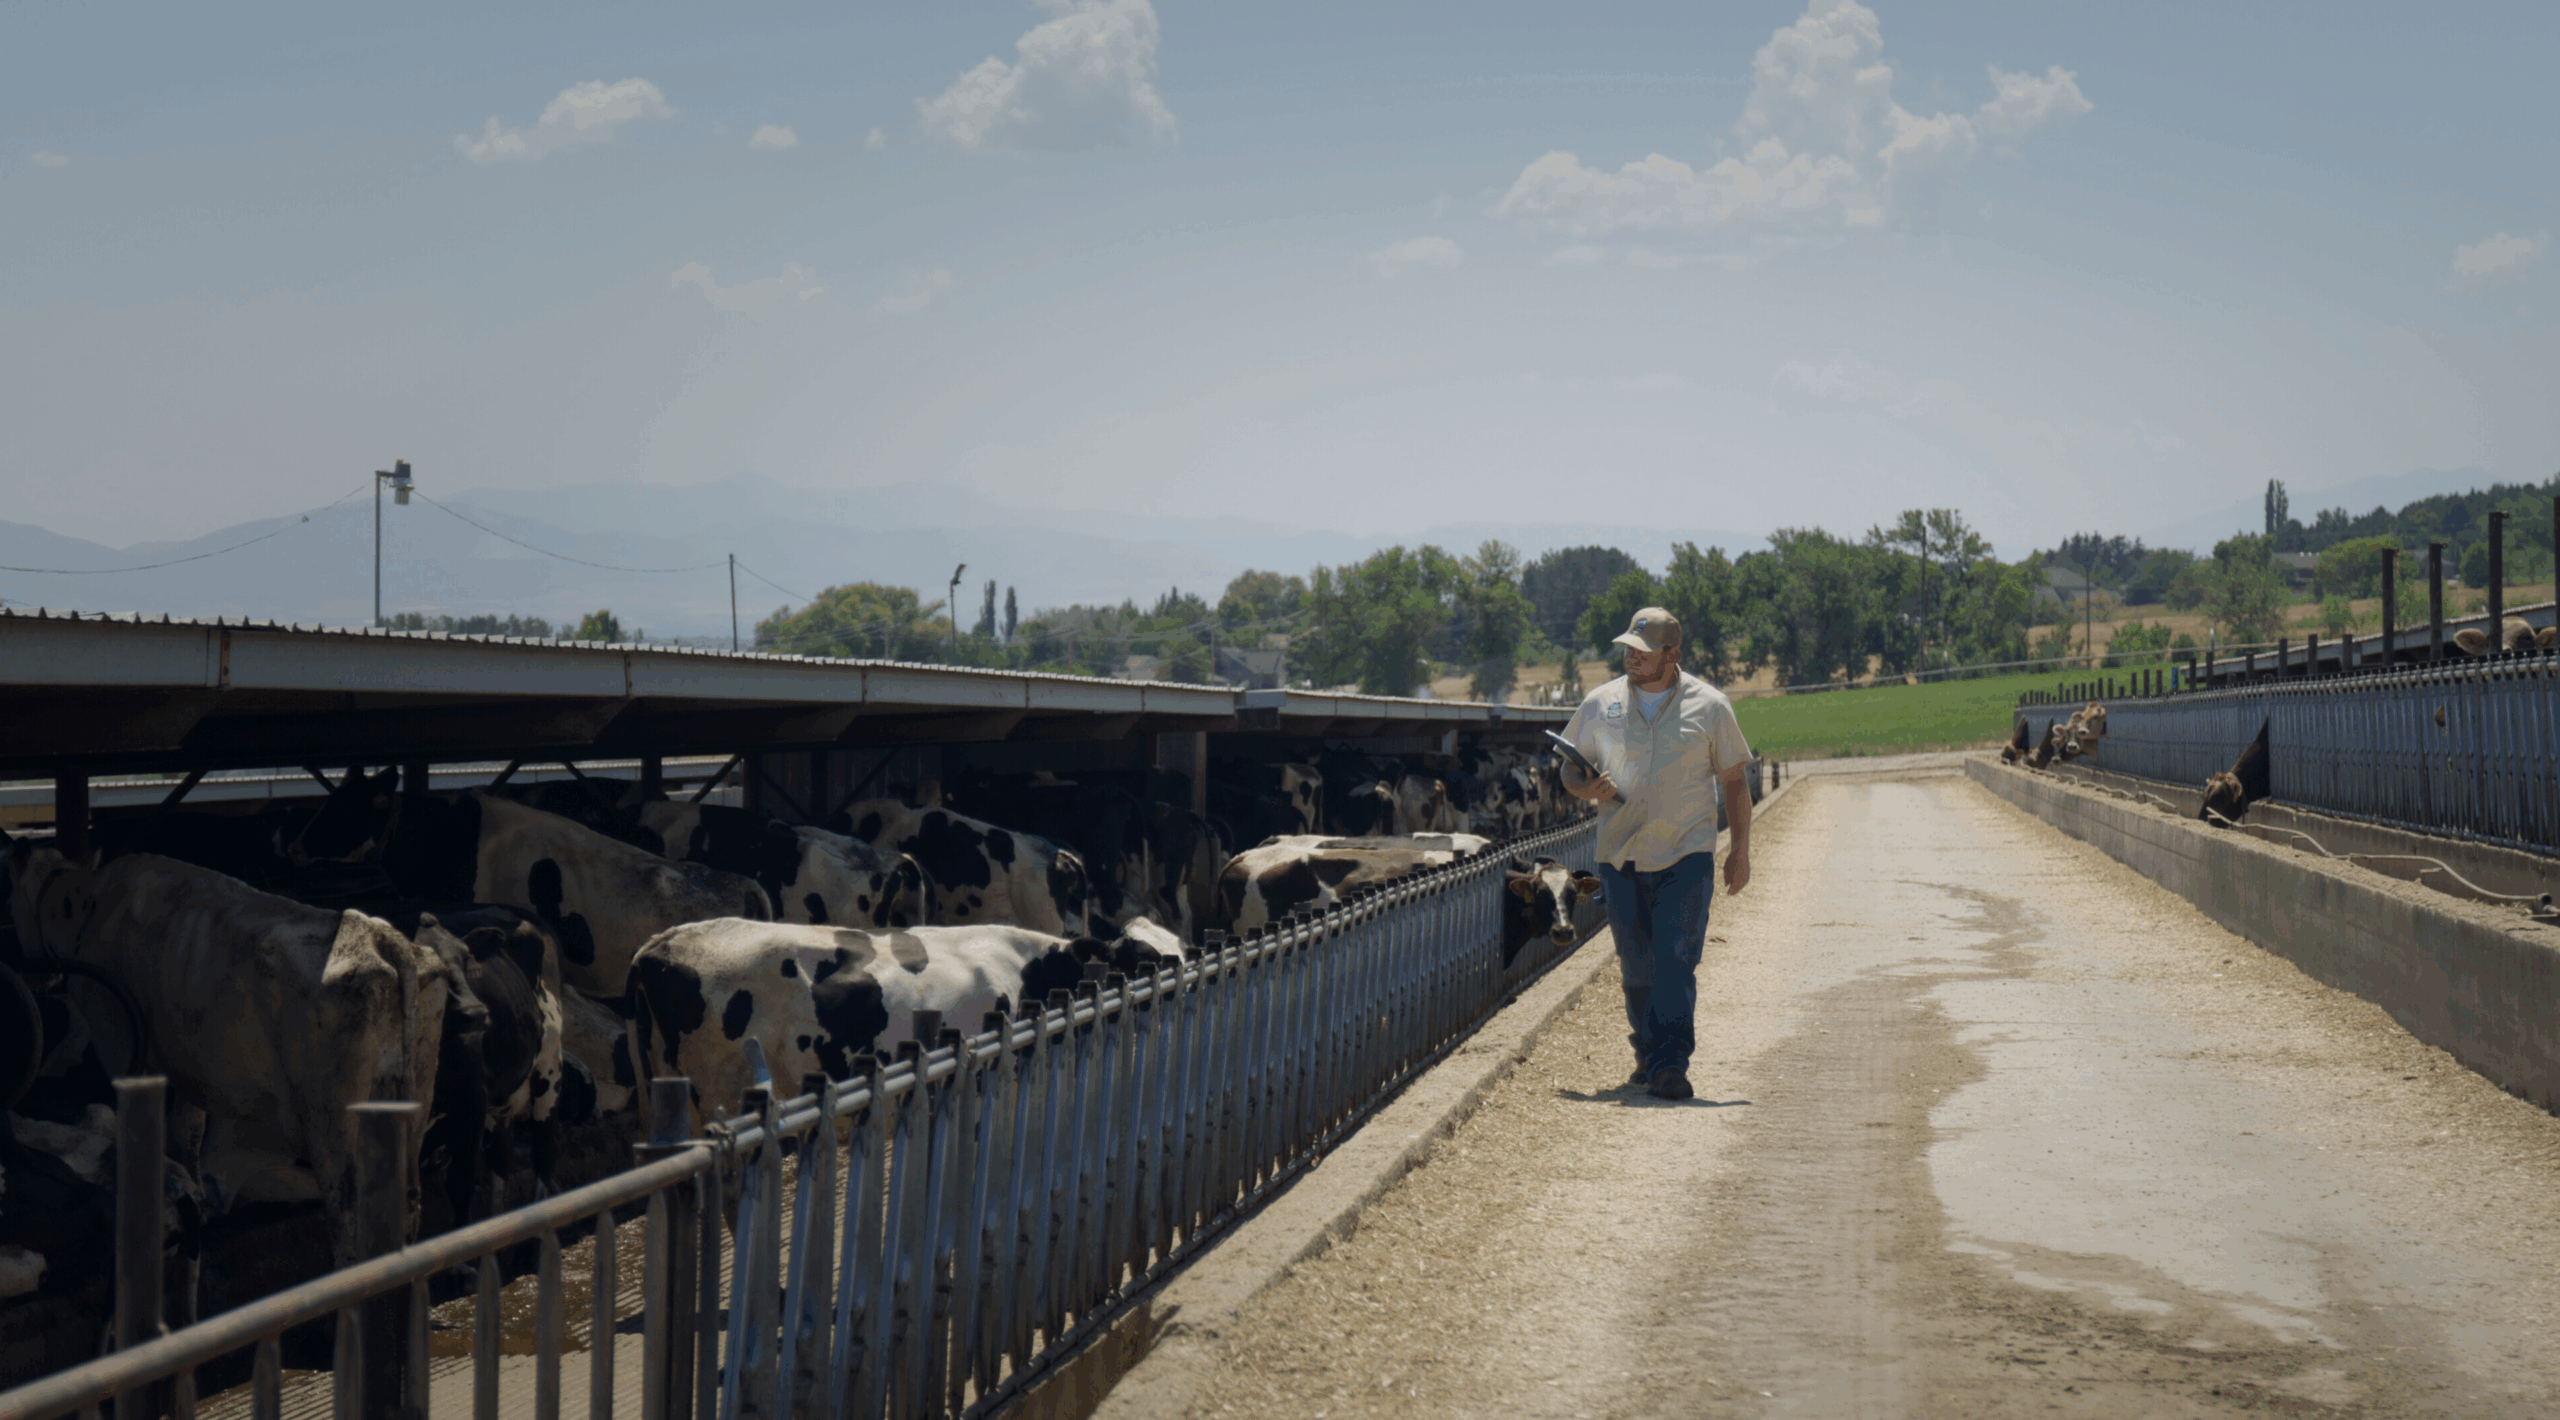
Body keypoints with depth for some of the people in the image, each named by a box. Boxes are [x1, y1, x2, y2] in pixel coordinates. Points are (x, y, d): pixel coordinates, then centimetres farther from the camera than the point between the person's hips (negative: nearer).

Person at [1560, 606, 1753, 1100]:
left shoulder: (1709, 706, 2)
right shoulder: (1600, 704, 6)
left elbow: (1734, 780, 8)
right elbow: (1569, 769, 14)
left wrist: (1740, 850, 5)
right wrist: (1588, 788, -9)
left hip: (1686, 855, -2)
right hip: (1620, 856, 2)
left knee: (1675, 961, -12)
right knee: (1636, 967, 7)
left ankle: (1669, 1064, -14)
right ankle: (1648, 1053, 25)